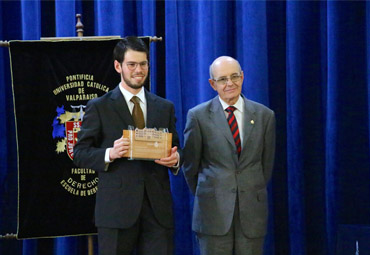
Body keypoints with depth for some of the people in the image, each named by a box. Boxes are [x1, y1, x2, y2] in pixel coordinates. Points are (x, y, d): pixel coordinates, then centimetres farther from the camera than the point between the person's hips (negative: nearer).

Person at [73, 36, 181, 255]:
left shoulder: (165, 108, 15)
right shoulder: (99, 107, 4)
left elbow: (175, 149, 17)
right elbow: (80, 154, 1)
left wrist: (175, 158, -7)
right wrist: (109, 154, -18)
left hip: (158, 207, 3)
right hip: (116, 209, -3)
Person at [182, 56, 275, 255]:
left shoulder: (264, 115, 5)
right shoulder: (198, 116, -1)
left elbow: (267, 163, 13)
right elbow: (190, 164, 7)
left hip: (252, 210, 2)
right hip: (214, 210, -2)